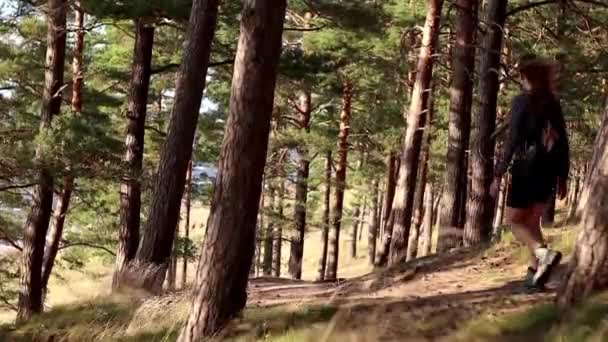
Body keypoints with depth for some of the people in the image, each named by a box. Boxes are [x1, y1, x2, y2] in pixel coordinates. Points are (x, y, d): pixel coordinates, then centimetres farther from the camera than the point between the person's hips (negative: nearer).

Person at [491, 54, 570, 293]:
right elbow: (562, 142, 10)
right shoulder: (554, 103, 9)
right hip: (549, 170, 6)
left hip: (526, 168, -6)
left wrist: (498, 174, -11)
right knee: (532, 221, 13)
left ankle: (544, 253, -22)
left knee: (514, 220, 3)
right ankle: (535, 274, 3)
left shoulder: (522, 101, -8)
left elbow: (513, 140, -13)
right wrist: (562, 178, 16)